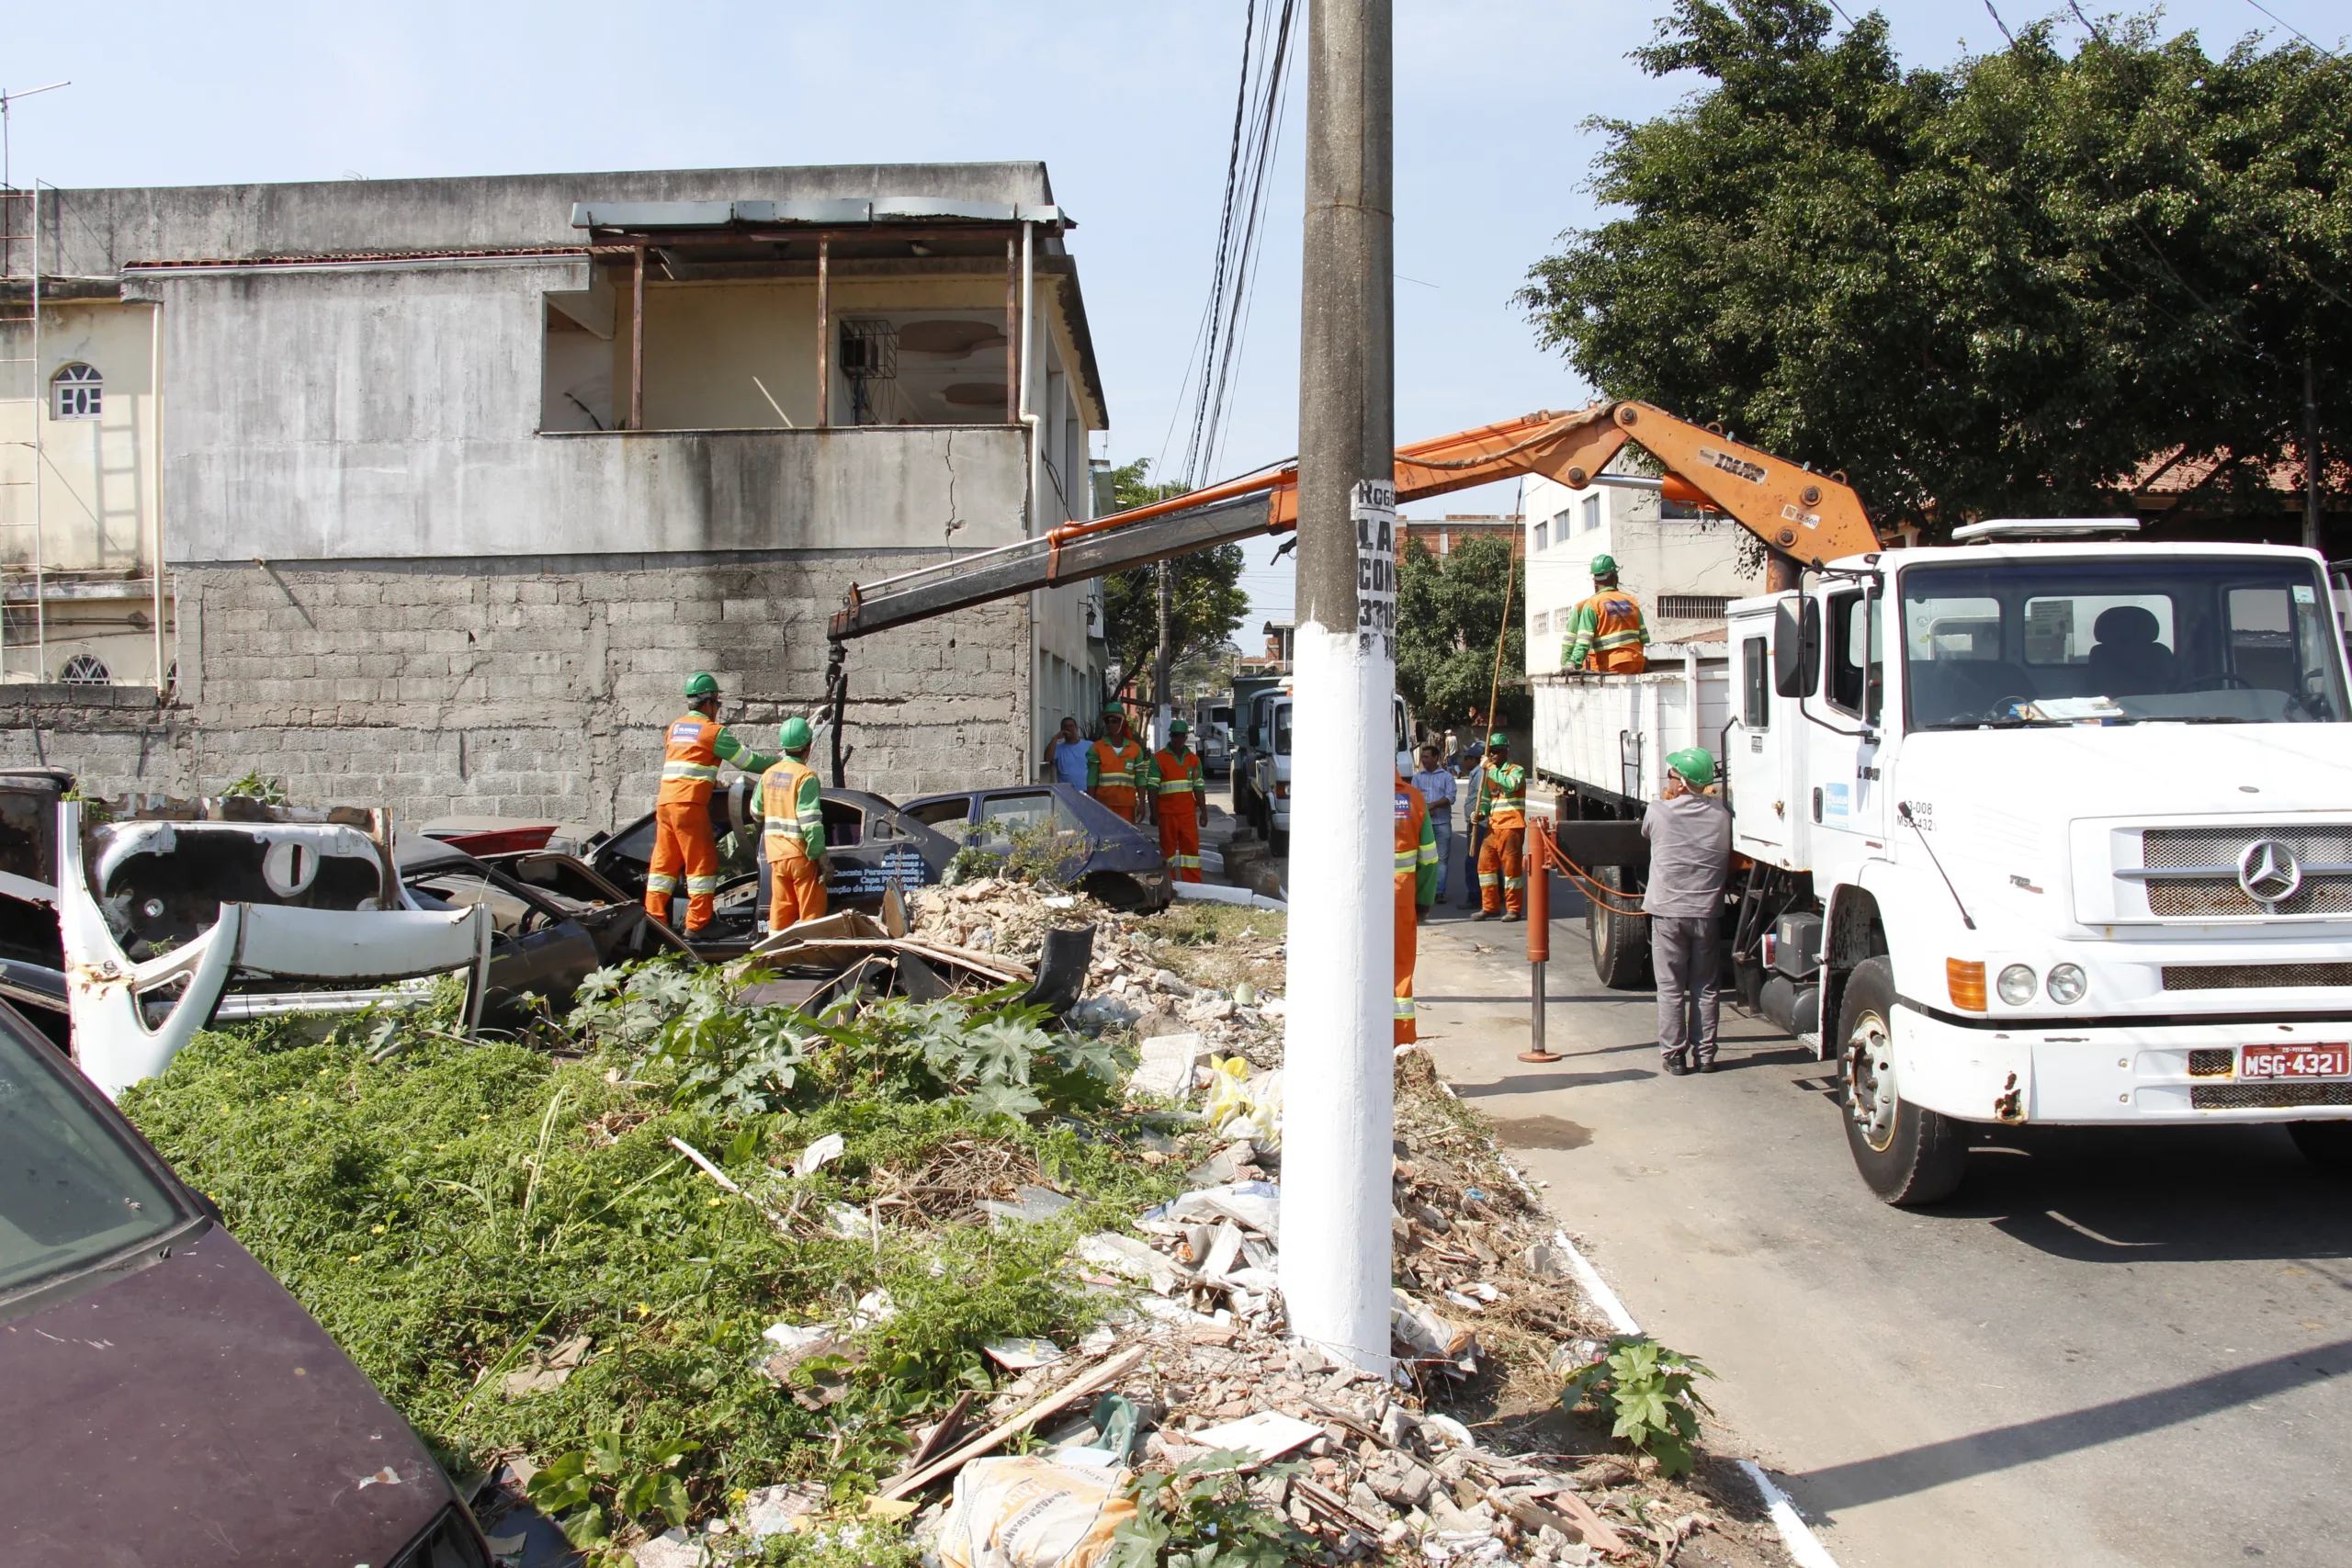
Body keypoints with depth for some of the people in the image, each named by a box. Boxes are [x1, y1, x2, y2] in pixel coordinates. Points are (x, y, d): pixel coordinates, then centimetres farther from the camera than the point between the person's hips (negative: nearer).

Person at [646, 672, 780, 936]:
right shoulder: (713, 731, -3)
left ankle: (653, 918, 9)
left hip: (665, 801, 7)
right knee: (702, 861, -2)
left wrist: (711, 781, 33)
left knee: (663, 861, 10)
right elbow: (748, 760, 0)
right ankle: (697, 923, -3)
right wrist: (778, 764, 13)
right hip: (689, 804, -7)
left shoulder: (674, 728, 18)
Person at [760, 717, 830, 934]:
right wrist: (822, 857, -17)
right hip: (801, 854, -6)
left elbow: (757, 812, 18)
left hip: (776, 856, 6)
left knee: (780, 910, 13)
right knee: (811, 911, 1)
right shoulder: (806, 776, -14)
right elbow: (810, 821, -20)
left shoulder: (769, 774, 8)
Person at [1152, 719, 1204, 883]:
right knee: (1168, 848, 4)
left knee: (1191, 846, 0)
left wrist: (1203, 812, 10)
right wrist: (1153, 812, -7)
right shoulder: (1159, 759, 0)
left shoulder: (1194, 759, 11)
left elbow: (1198, 788, 13)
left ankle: (1193, 885, 3)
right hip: (1167, 812, -2)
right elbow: (1153, 788, -2)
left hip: (1188, 812, 3)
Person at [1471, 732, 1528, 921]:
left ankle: (1515, 909, 2)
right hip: (1493, 826, 8)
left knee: (1511, 867, -4)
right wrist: (1481, 812, 4)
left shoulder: (1516, 770, -5)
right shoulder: (1490, 773, 19)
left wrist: (1492, 769, -19)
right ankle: (1490, 906, 15)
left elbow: (1510, 784, -27)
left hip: (1511, 827, -8)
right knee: (1485, 864, 6)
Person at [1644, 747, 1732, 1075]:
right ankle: (1704, 1053, 15)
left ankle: (1674, 1055, 7)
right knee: (1705, 987, 12)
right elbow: (1730, 861, 8)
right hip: (1706, 912, 2)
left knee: (1671, 988, 5)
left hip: (1668, 912, -2)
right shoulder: (1722, 812, -4)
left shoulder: (1658, 812, -10)